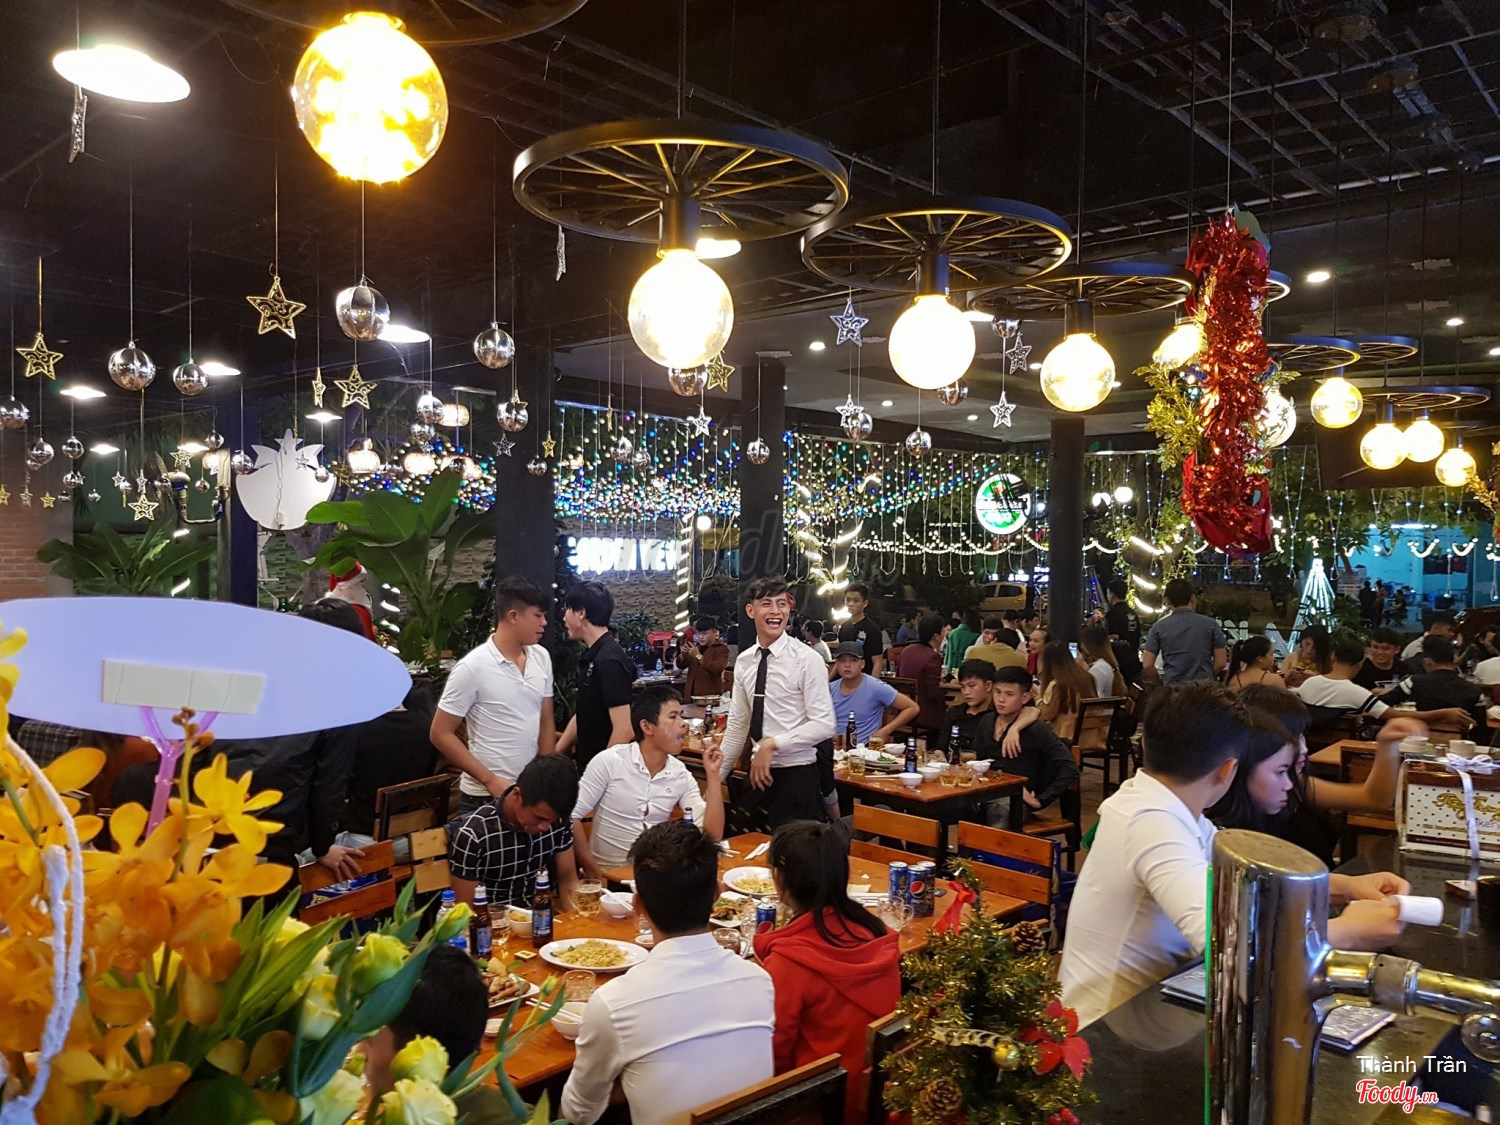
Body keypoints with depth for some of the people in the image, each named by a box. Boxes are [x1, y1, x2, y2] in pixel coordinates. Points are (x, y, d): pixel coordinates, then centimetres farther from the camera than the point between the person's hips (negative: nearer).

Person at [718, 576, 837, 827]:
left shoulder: (807, 659, -11)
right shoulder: (743, 662, 6)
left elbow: (824, 725, -15)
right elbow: (737, 725, 11)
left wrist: (772, 744, -20)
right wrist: (717, 777, 10)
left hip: (796, 775, -5)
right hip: (759, 772, 5)